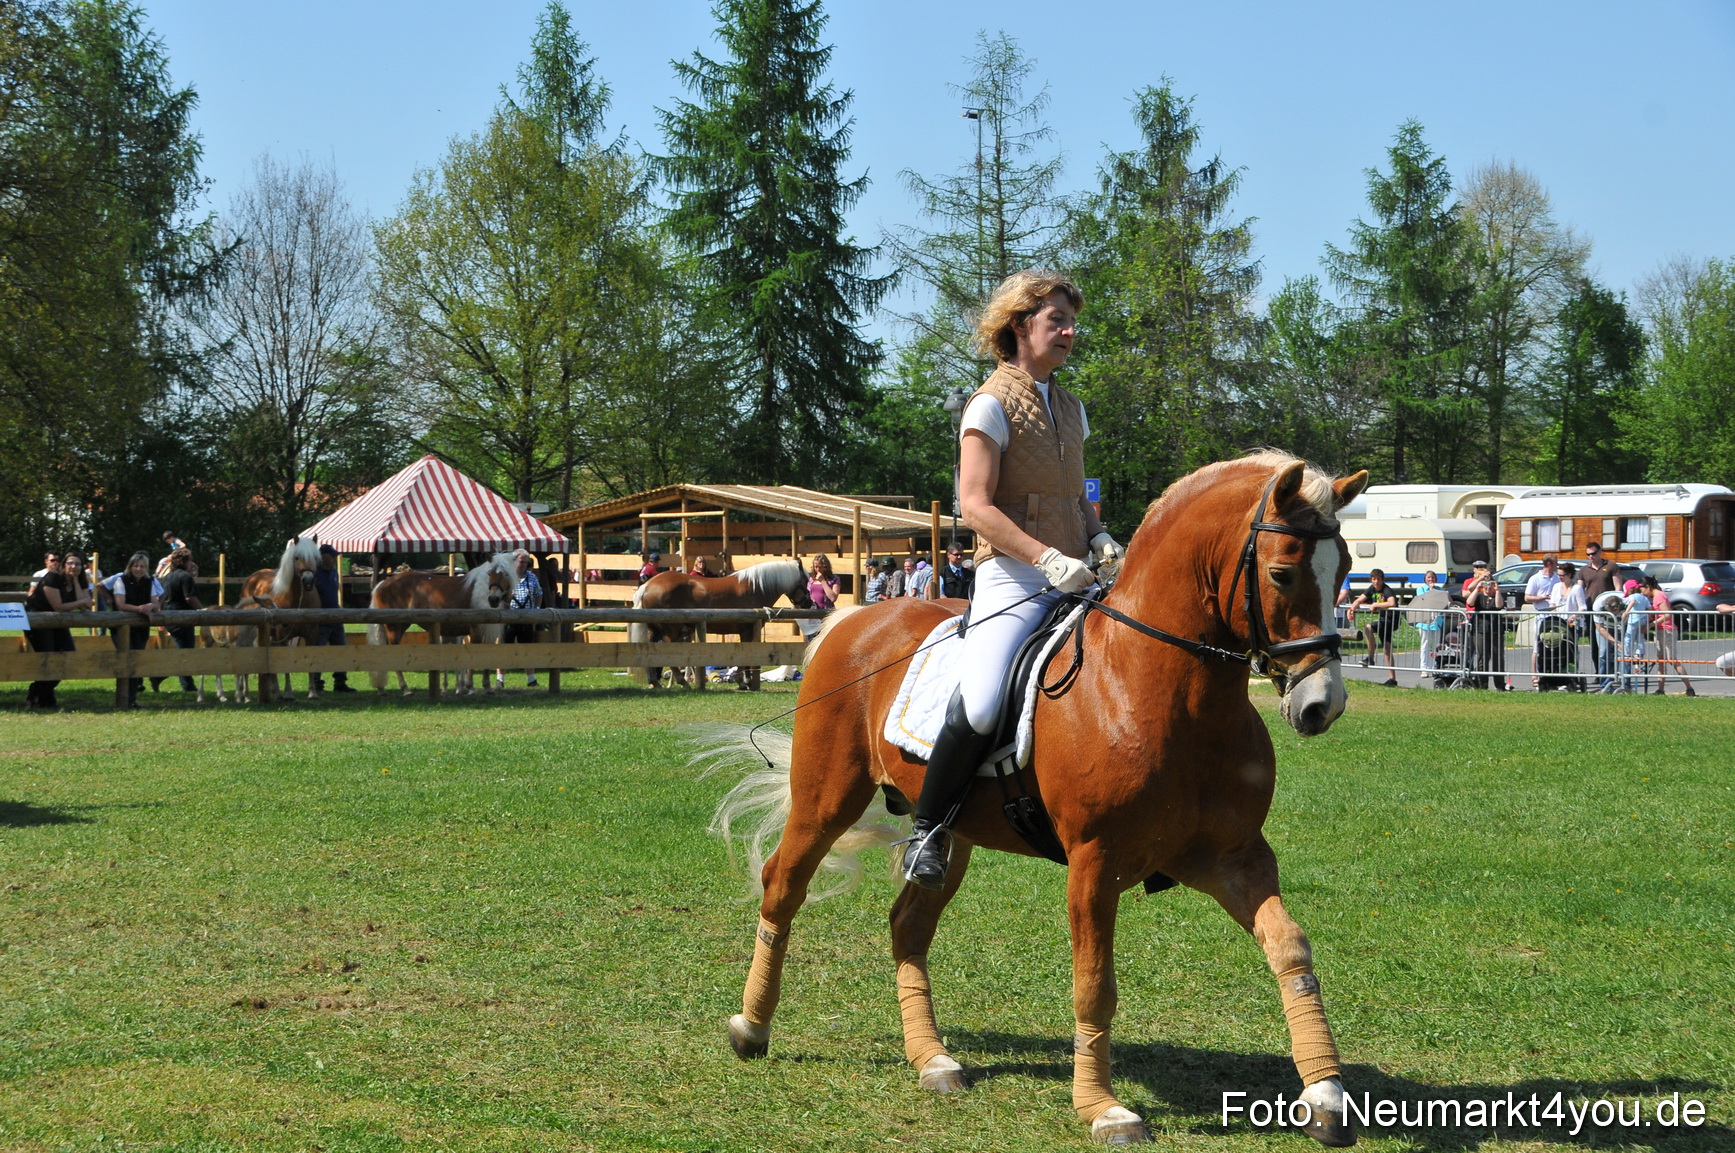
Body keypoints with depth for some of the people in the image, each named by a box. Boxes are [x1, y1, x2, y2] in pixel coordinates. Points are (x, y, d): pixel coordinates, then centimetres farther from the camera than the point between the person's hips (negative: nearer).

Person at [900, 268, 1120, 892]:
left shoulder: (1070, 407, 18)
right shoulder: (993, 404, -4)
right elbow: (975, 506, -12)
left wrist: (1097, 536, 7)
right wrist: (1049, 558, -21)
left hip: (1074, 576, 7)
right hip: (1013, 577, -7)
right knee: (980, 707, -25)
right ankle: (927, 829, -4)